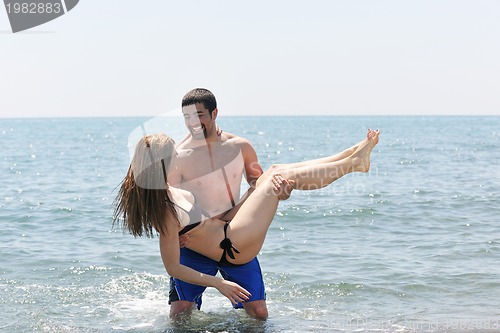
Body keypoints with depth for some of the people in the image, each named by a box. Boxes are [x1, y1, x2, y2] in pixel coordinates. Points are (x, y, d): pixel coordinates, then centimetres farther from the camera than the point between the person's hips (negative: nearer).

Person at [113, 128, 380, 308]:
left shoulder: (160, 188, -4)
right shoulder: (166, 212, -29)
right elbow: (172, 267, -24)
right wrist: (218, 283, -21)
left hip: (224, 228, 10)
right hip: (234, 246, -10)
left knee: (277, 170, 7)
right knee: (284, 177, -8)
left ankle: (350, 158, 16)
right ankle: (353, 163, 7)